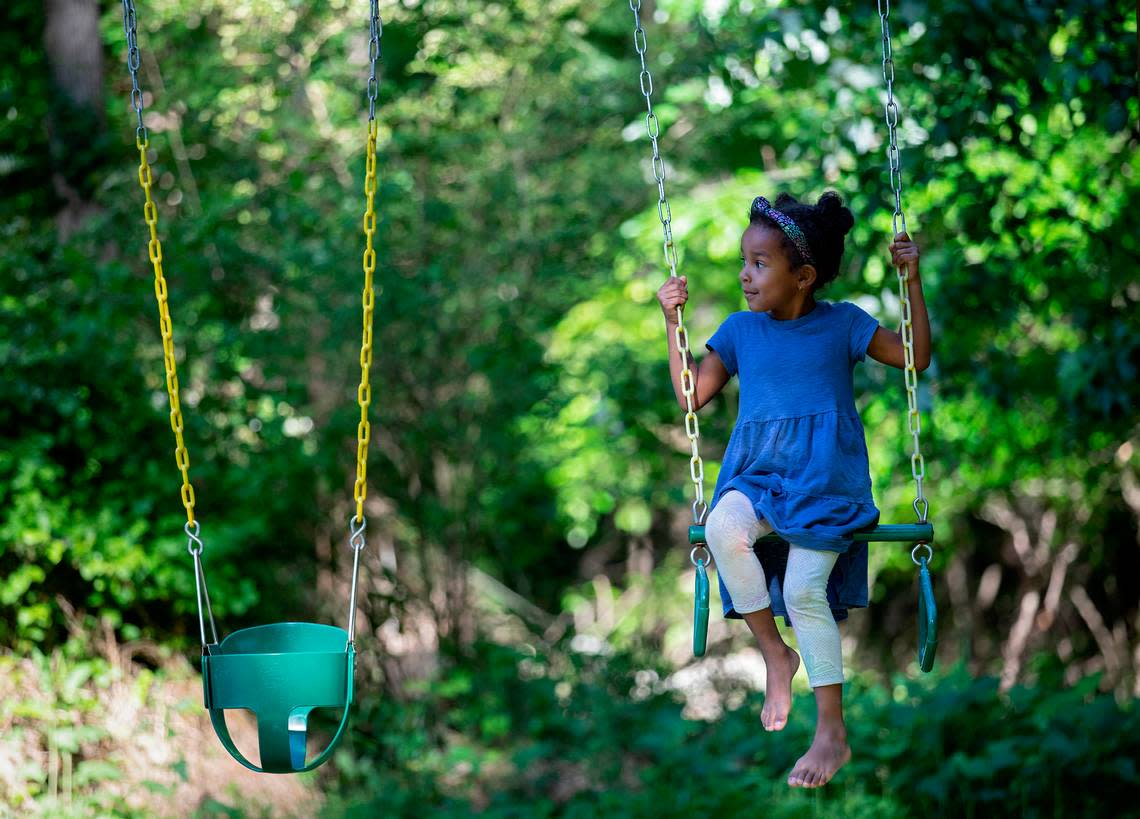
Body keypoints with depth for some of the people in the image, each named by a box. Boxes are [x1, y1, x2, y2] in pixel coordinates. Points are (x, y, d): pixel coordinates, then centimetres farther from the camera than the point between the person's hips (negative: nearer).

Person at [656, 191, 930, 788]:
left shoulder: (842, 324, 4)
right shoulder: (740, 330, 10)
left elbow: (916, 358, 6)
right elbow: (693, 395, 13)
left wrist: (912, 283, -3)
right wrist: (673, 322, 7)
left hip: (827, 477, -2)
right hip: (760, 474, 3)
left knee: (804, 590, -19)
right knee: (723, 528, -32)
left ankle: (833, 733, -5)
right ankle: (774, 653, -11)